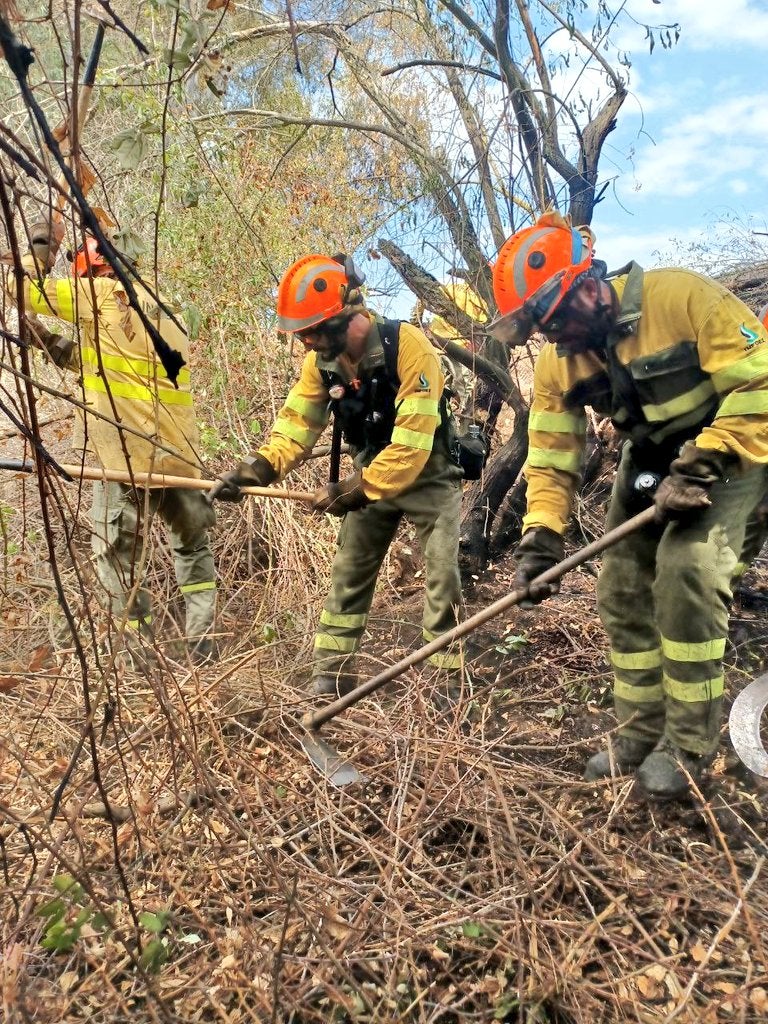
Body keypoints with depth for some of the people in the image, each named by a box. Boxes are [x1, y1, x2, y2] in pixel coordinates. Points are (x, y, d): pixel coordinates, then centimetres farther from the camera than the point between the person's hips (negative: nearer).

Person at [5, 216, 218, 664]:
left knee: (114, 553, 5)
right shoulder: (160, 311, 21)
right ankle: (202, 640, 16)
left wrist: (42, 243, 17)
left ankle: (142, 646, 5)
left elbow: (24, 287, 2)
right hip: (181, 452, 7)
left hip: (130, 454, -7)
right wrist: (67, 352, 21)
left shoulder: (102, 294, -1)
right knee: (193, 544, 18)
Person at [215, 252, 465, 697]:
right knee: (349, 572, 7)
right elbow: (296, 424, -5)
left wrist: (354, 490, -28)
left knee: (443, 571, -9)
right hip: (372, 475, 6)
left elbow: (412, 440, -30)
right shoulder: (322, 360, -8)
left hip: (428, 473, -5)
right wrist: (256, 469, -22)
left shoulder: (407, 345, -28)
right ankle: (333, 676, 18)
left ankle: (454, 677, 4)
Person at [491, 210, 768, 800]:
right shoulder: (558, 362, -8)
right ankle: (643, 736, 18)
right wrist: (541, 536, -15)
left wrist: (701, 466, -29)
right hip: (652, 459, 6)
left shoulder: (682, 297, -26)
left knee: (685, 573, -23)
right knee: (623, 593, 1)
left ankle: (690, 744, -4)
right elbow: (551, 453, -5)